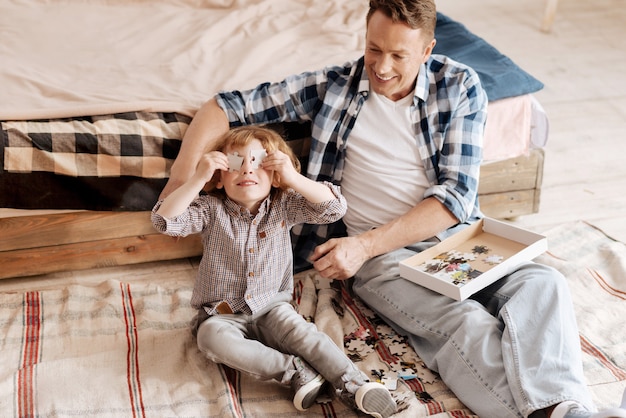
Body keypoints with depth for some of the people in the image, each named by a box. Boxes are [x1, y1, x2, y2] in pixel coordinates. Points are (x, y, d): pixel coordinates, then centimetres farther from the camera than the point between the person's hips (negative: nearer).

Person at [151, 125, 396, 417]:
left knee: (298, 330, -29)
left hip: (272, 308, 1)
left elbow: (334, 208, -13)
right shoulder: (211, 209, -7)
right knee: (212, 337, -32)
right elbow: (164, 220, -20)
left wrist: (293, 178, -25)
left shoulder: (285, 206, -2)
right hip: (223, 314, 0)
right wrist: (197, 179, -28)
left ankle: (355, 385, -29)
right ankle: (297, 371, -31)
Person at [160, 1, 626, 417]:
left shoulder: (460, 87, 2)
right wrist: (181, 180, -9)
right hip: (380, 253, -2)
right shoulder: (333, 85, 2)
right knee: (465, 323, -31)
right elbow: (226, 106, 5)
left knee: (542, 284, -28)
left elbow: (456, 194, -5)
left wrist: (365, 244, -14)